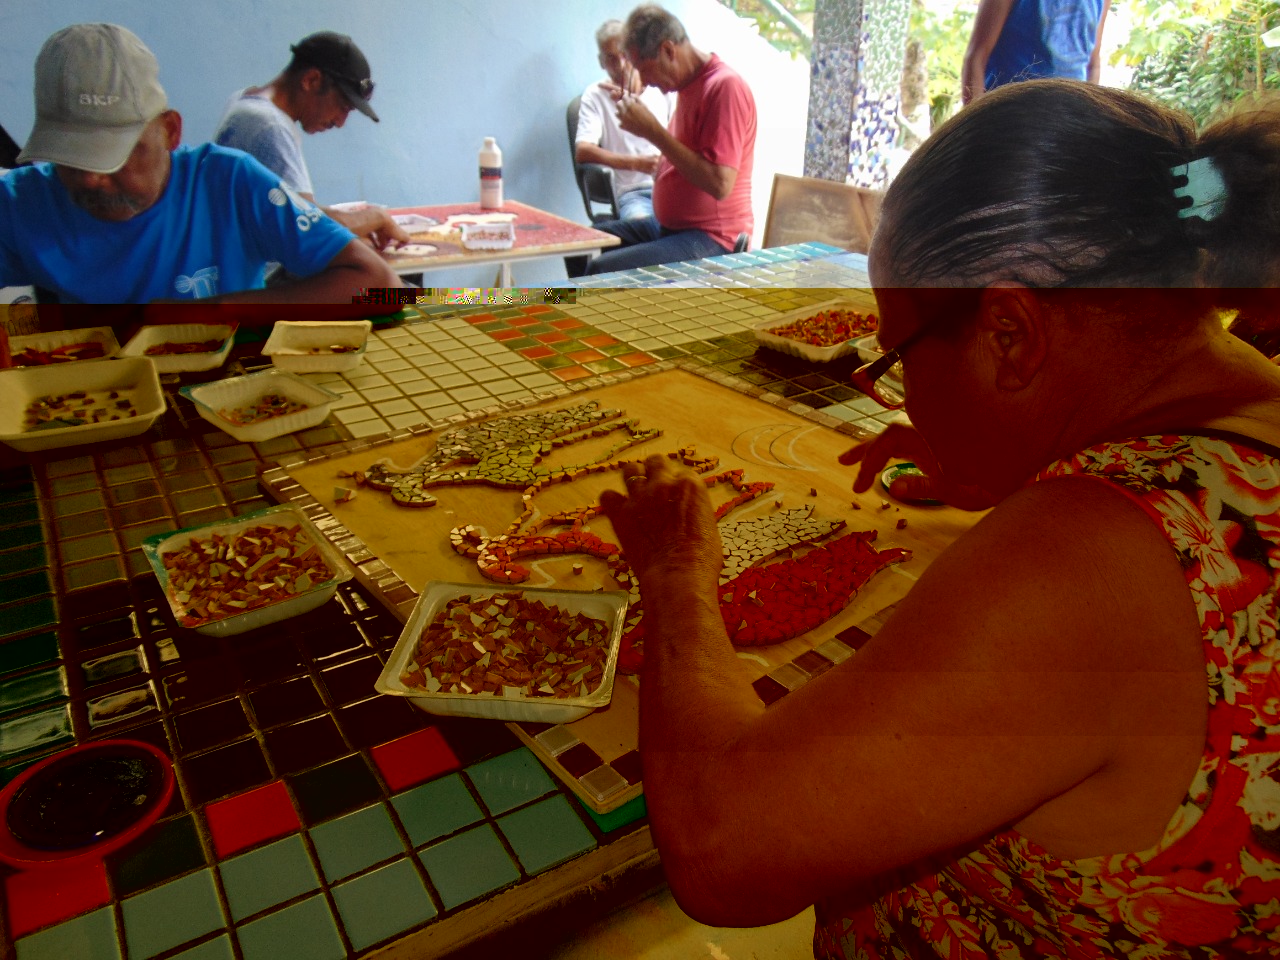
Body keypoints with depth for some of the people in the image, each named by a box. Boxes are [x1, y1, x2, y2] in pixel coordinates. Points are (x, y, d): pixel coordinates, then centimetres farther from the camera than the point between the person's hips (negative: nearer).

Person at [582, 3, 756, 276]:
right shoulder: (689, 84, 13)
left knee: (602, 271, -26)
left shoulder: (724, 87, -16)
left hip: (710, 239, -10)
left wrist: (654, 131, -22)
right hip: (668, 225, 10)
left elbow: (720, 184, -26)